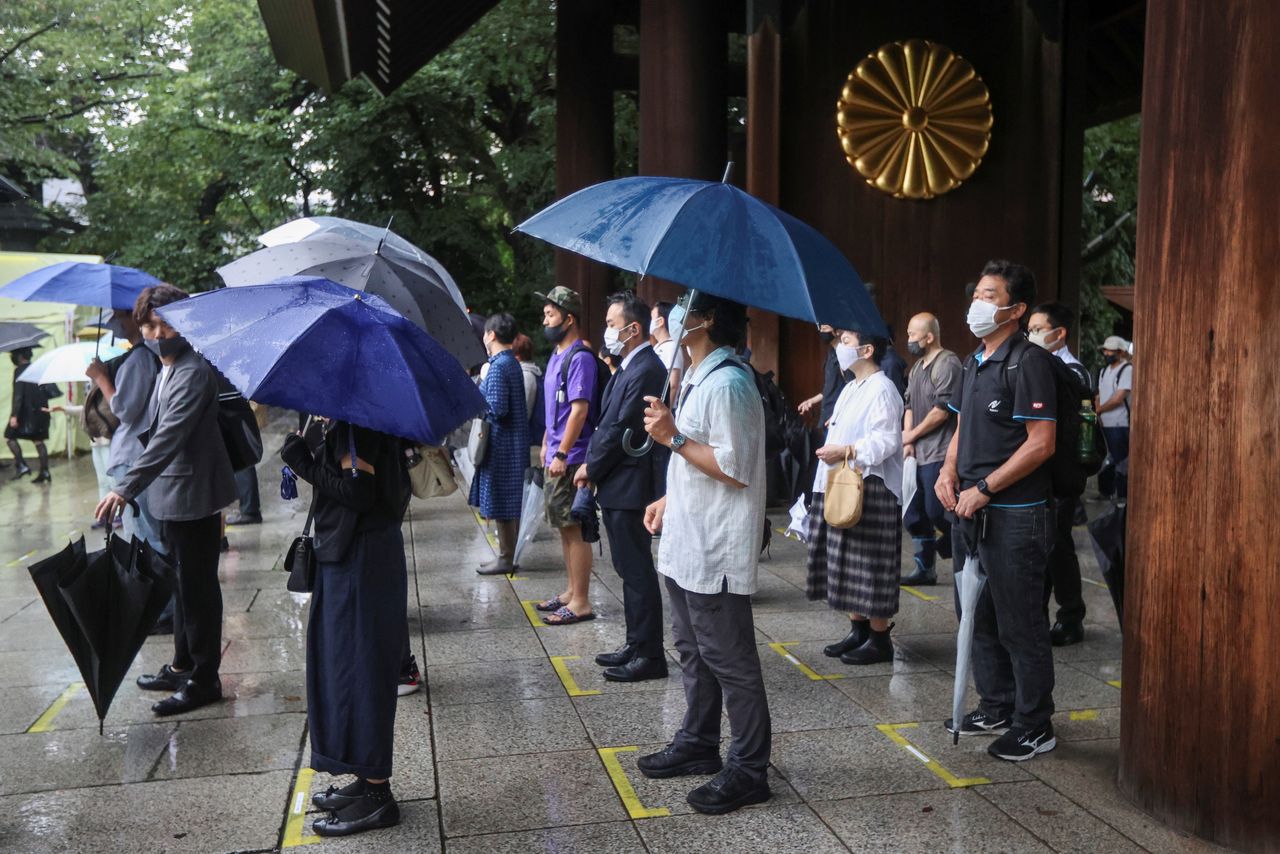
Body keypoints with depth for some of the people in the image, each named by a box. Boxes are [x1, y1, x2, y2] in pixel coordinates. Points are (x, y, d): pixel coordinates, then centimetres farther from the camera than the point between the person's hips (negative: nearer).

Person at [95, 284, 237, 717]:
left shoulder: (194, 372, -20)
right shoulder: (167, 370, 12)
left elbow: (170, 437, -30)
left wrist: (126, 488, -37)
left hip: (194, 497, -10)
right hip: (176, 496, 10)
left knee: (198, 587, -1)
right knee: (185, 584, 20)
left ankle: (203, 680, 9)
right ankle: (182, 666, 34)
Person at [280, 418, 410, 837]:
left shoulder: (354, 421, -17)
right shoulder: (347, 420, 11)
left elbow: (358, 491, -22)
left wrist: (303, 461, -14)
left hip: (360, 560, -10)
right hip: (347, 554, 10)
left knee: (358, 668, -2)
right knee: (346, 667, 16)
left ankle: (377, 795, 8)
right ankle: (368, 780, 27)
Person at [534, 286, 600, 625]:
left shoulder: (580, 358, -15)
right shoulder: (557, 356, 15)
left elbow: (580, 409, -21)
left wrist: (561, 454, -22)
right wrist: (547, 444, 20)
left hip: (571, 458, -10)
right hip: (557, 456, 10)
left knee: (575, 528, -5)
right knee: (563, 527, 16)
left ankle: (581, 602, 0)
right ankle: (572, 591, 26)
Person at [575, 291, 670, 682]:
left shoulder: (645, 371, -19)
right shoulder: (630, 367, 13)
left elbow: (621, 429, -20)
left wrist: (591, 468, -8)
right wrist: (593, 464, 5)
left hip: (630, 487, -10)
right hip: (618, 487, 10)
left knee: (637, 571, -2)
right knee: (631, 570, 17)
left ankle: (650, 655, 7)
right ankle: (636, 646, 27)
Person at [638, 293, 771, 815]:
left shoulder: (726, 384, -20)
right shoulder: (698, 378, 13)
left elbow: (734, 471, -23)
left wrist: (674, 437, -21)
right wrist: (669, 500, 16)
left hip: (715, 552, -10)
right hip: (686, 542, 11)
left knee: (729, 662, 0)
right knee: (693, 650, 20)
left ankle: (748, 771, 11)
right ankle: (698, 744, 35)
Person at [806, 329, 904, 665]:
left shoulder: (882, 389, -13)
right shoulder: (851, 389, 16)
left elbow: (887, 440, -21)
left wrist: (848, 452, -28)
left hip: (870, 491, -10)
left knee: (869, 567, -2)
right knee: (847, 565, 14)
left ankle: (879, 639, 8)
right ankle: (858, 630, 25)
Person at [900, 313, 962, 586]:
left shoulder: (947, 364, -12)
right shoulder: (917, 367, 17)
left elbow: (942, 410, -17)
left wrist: (911, 435, -7)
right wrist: (907, 442, 2)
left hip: (939, 454, -9)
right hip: (919, 454, 9)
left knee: (936, 512, -8)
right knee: (914, 515, 10)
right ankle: (924, 568, 21)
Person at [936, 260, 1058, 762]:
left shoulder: (1028, 362, -14)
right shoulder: (975, 363, 14)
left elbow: (1041, 442, -19)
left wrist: (984, 489, -18)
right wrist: (949, 470, 3)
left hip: (1016, 515, -9)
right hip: (975, 513, 9)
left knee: (1020, 625, 1)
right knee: (980, 617, 18)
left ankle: (1035, 725, 15)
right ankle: (996, 709, 32)